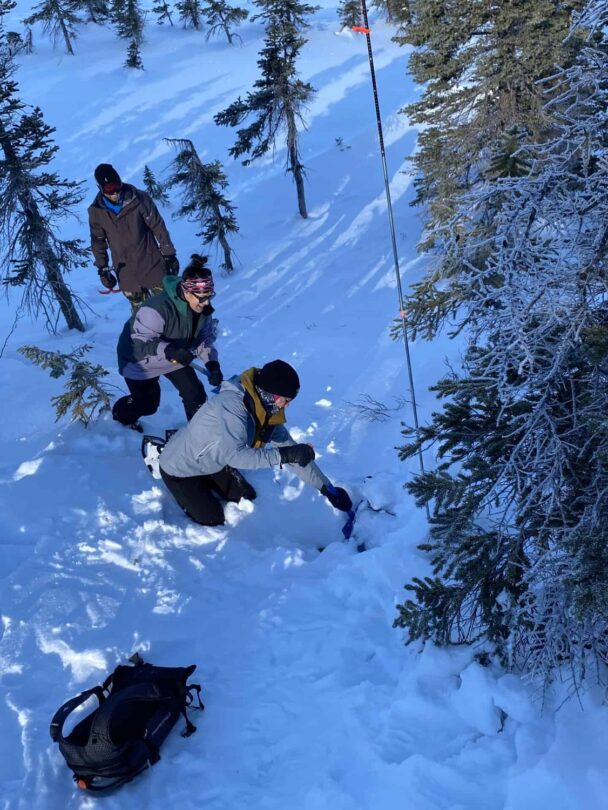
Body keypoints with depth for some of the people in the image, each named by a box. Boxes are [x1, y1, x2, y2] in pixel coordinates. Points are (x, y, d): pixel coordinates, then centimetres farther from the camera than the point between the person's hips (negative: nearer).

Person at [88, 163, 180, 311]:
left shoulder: (139, 199, -14)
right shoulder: (96, 211, -5)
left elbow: (159, 227, -7)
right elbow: (98, 241, 7)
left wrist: (169, 255, -5)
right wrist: (102, 269, 7)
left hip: (152, 264, -2)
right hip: (125, 272, 2)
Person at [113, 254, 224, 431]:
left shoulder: (203, 308, -17)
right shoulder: (158, 309, -40)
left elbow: (205, 339, -8)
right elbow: (140, 342, -37)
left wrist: (212, 363, -25)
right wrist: (169, 350, -52)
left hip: (174, 356, 6)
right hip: (141, 360, -6)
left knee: (195, 394, -2)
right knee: (148, 404, 5)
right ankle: (121, 414, 38)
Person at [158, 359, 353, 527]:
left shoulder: (267, 412, -11)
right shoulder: (232, 404, -36)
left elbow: (294, 453, -6)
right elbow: (233, 454, -45)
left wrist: (326, 488, -7)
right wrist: (282, 455, -45)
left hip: (212, 462, 8)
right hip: (180, 468, -8)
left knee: (246, 498, 11)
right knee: (212, 519, -1)